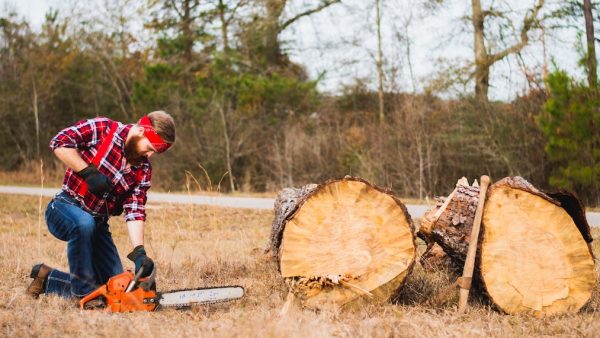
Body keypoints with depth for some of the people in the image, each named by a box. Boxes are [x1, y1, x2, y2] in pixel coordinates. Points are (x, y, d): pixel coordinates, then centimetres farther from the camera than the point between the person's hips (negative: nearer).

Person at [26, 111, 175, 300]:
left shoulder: (143, 169, -1)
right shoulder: (102, 129, -14)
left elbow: (135, 211, -9)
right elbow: (60, 143, -21)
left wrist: (139, 252, -22)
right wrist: (89, 172, -25)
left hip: (98, 223, 6)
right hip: (64, 209, -6)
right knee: (85, 223, -41)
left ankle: (47, 280, 18)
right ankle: (84, 291, -23)